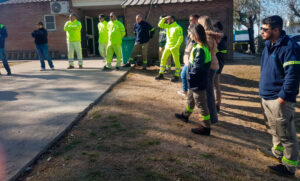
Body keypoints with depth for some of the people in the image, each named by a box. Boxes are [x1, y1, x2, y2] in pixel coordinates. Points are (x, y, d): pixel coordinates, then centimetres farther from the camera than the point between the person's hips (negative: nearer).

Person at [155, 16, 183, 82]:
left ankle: (176, 76, 3)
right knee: (163, 59, 7)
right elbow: (160, 25, 15)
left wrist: (176, 46, -20)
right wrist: (164, 18, 5)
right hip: (167, 46, 7)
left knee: (176, 61, -2)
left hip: (174, 47, -7)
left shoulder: (178, 27, -8)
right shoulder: (168, 26, 13)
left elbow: (181, 38, -13)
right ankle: (161, 74, 14)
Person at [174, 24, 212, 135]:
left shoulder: (200, 49, -26)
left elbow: (197, 68, -28)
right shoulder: (200, 46, 5)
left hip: (198, 84, -10)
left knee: (201, 104, 1)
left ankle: (206, 127, 13)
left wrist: (189, 76, -14)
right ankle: (185, 115, 50)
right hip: (195, 82, 10)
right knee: (190, 99, 28)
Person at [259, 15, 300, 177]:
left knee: (286, 134, 2)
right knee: (274, 129, 23)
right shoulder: (268, 46, 12)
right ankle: (277, 153, 40)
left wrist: (282, 98, -20)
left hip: (279, 100, -9)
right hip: (267, 97, 9)